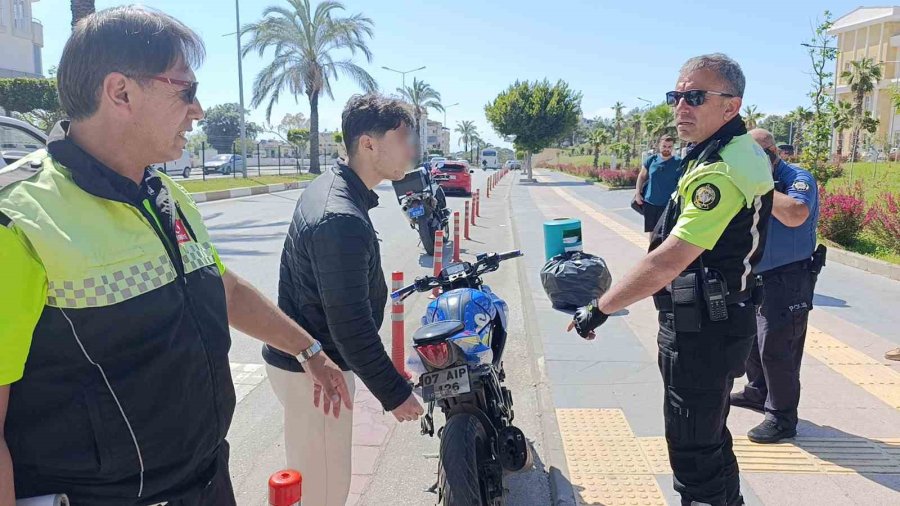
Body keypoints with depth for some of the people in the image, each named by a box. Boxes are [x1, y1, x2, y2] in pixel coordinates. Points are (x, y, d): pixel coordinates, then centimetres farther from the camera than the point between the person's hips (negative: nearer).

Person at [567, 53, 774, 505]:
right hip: (719, 321, 11)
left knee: (693, 451, 3)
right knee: (710, 437, 27)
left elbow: (668, 261, -32)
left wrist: (599, 308, -25)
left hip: (701, 331, -11)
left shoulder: (721, 172, -26)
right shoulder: (745, 151, 8)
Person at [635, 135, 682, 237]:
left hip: (667, 205, -3)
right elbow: (642, 176, 16)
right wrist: (637, 193, 7)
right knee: (651, 231, 14)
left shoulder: (678, 162, -5)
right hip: (649, 203, 3)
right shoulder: (651, 160, 3)